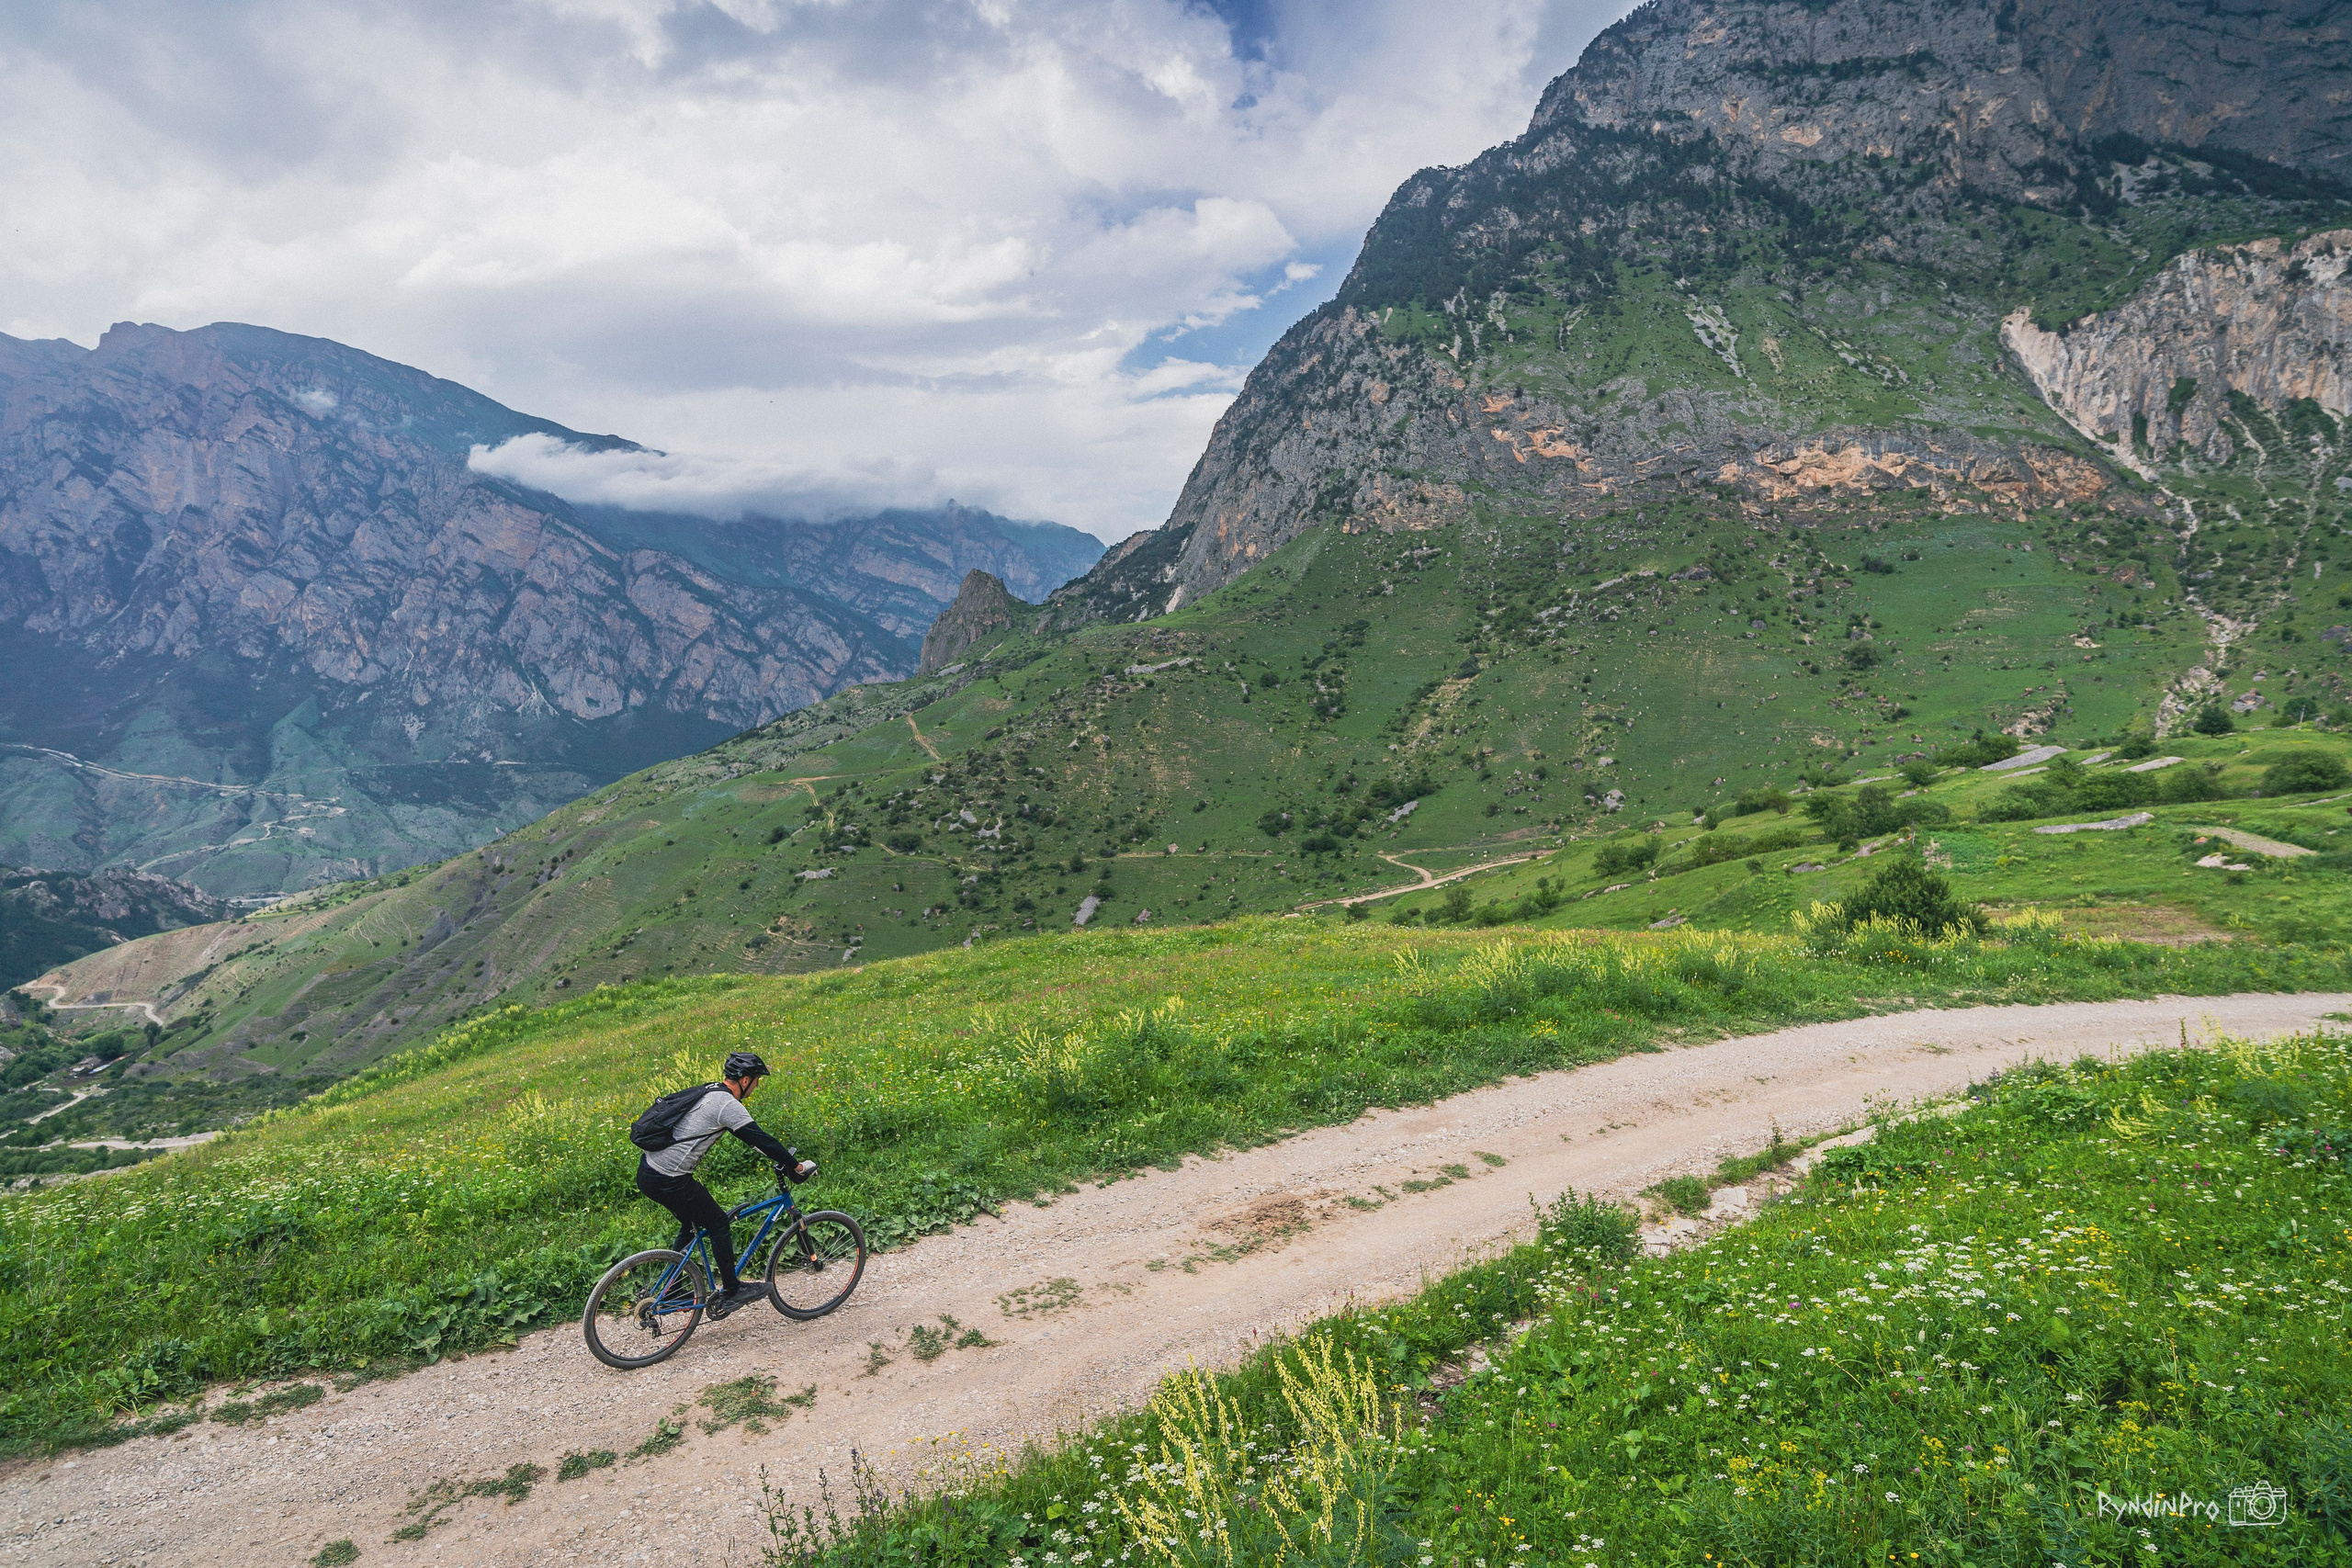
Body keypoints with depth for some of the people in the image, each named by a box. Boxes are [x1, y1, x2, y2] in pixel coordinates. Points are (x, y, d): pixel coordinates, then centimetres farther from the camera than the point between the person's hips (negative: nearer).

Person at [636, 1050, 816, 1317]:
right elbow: (760, 1139, -14)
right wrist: (796, 1166, -5)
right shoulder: (728, 1105, -15)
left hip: (648, 1171, 9)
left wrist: (784, 1156, 28)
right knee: (719, 1224, 5)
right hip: (669, 1181, -9)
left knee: (692, 1223, 26)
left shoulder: (709, 1093, 16)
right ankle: (730, 1293, 15)